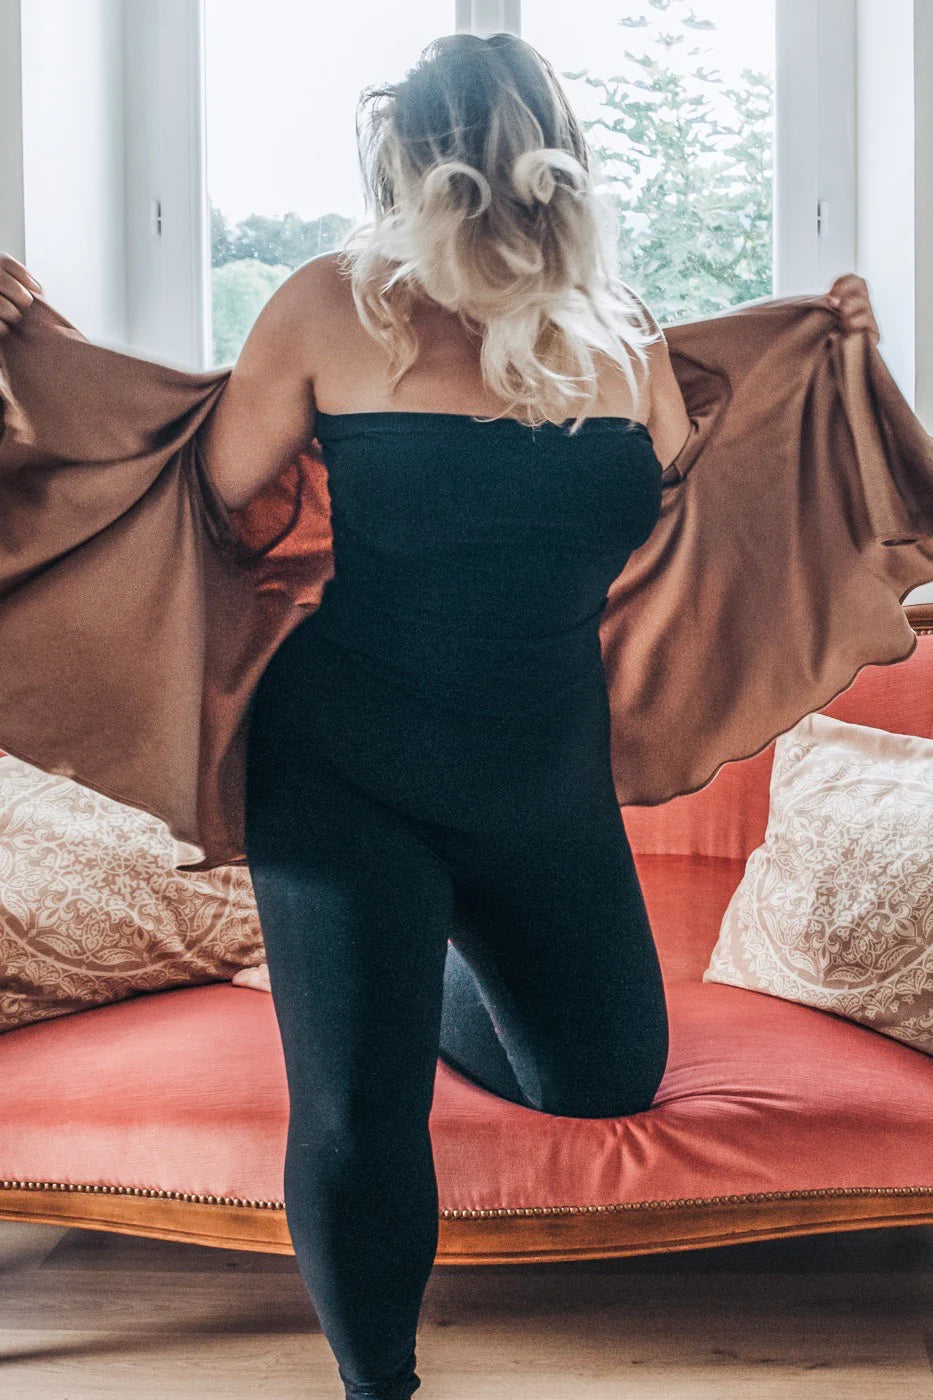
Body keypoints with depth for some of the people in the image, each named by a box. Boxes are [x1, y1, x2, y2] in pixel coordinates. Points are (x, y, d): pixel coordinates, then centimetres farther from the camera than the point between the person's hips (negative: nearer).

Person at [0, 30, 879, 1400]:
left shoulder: (621, 338, -1)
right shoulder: (338, 308, -11)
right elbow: (207, 496, -3)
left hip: (549, 789, 4)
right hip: (348, 781, -4)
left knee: (610, 1079, 22)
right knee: (355, 1125, -10)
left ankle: (424, 979, 50)